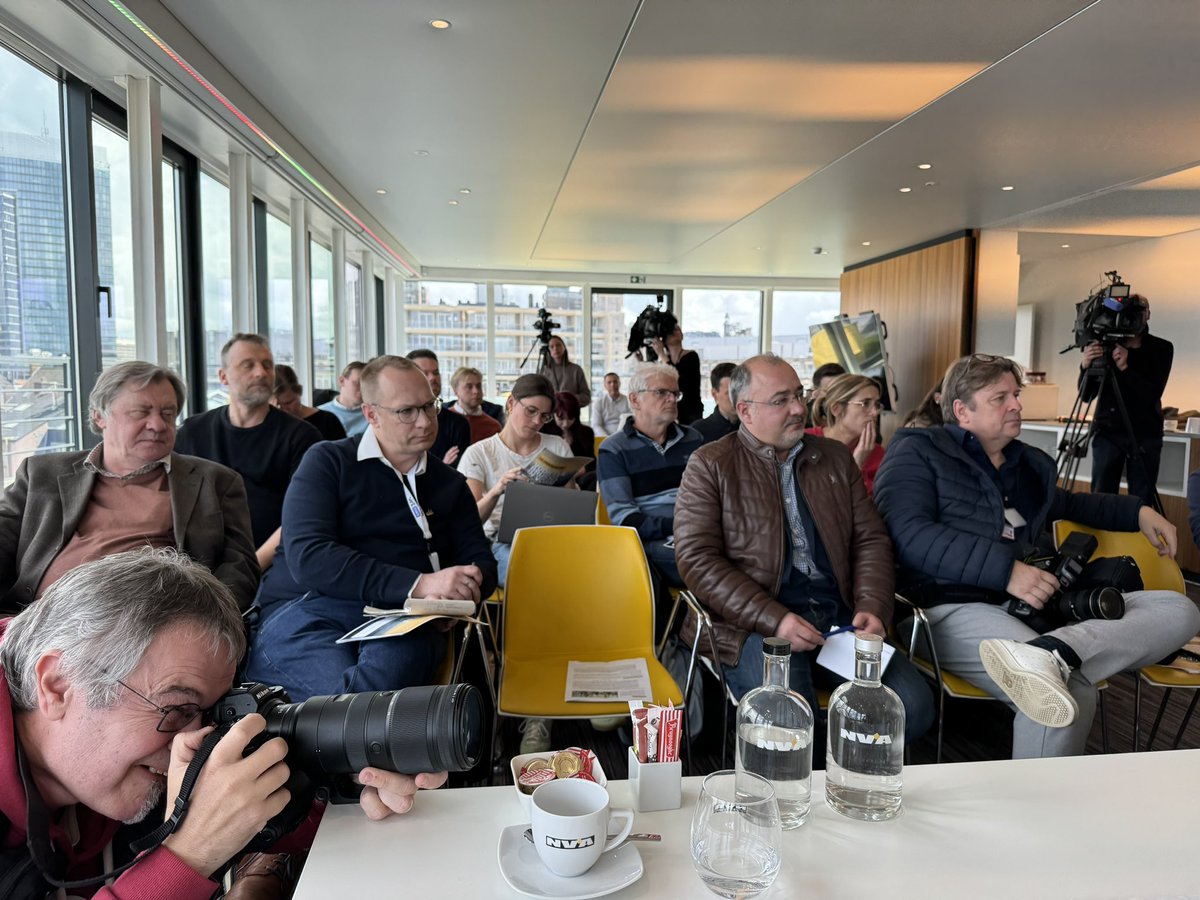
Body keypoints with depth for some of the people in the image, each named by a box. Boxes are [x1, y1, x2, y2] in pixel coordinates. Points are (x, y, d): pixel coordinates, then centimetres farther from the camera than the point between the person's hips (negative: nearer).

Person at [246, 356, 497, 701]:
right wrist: (418, 584, -15)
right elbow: (306, 556, -7)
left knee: (394, 662, -37)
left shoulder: (450, 484, 22)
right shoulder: (328, 462, 9)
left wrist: (458, 591, -8)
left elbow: (481, 563, 18)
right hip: (307, 612, -2)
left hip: (403, 620, 2)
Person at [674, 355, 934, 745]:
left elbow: (871, 540, 16)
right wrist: (774, 620, -16)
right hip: (755, 621, -4)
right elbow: (697, 559, -6)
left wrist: (872, 608, -3)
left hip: (839, 616, 5)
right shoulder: (710, 466, 3)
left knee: (914, 705, -17)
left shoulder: (836, 457, 18)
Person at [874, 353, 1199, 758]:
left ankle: (1051, 651, -34)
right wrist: (1006, 569, -20)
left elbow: (1069, 504, 48)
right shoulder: (917, 451, 4)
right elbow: (908, 534, -13)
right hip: (961, 608, -8)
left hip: (1043, 603, 9)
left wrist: (1138, 511, 31)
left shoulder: (1030, 464, 27)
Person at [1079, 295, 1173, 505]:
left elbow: (1152, 395, -12)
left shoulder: (1162, 348, -1)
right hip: (1107, 431, 1)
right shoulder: (1106, 345, 0)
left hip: (1145, 435, 0)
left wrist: (1125, 368, -26)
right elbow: (1086, 395, -3)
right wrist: (1086, 366, -22)